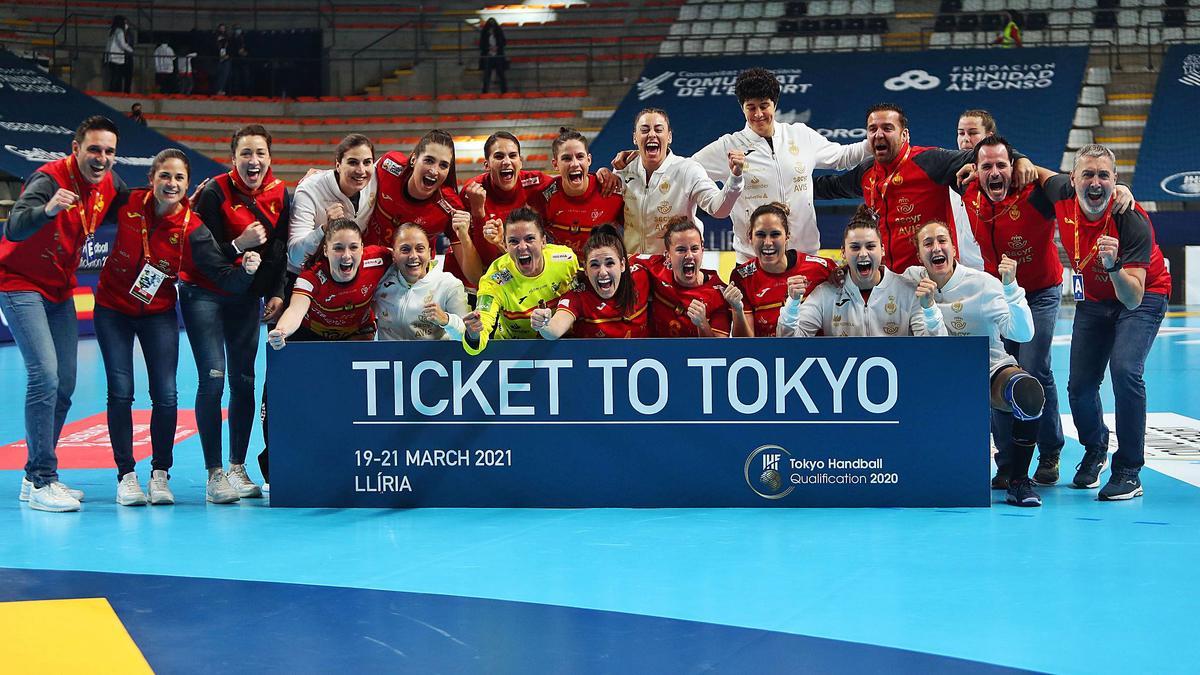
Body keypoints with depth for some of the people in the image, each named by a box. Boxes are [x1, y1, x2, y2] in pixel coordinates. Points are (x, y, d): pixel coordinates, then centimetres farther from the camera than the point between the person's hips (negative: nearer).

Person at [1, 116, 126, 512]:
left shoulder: (110, 184, -3)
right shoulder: (50, 179, -25)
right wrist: (47, 209, -59)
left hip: (60, 290, 8)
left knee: (64, 386, 8)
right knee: (45, 377, -18)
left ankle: (37, 478, 19)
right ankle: (40, 482, -14)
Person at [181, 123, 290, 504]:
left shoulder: (281, 196, -4)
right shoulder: (215, 193, -17)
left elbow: (280, 251, 5)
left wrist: (277, 294, -6)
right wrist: (240, 245, -30)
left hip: (248, 297, 4)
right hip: (203, 294, -4)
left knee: (244, 381, 4)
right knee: (213, 379, -13)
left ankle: (238, 469, 13)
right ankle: (215, 475, -10)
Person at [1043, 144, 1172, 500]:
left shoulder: (1132, 221, -34)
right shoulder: (1062, 194, -21)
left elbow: (1133, 298, -39)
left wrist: (1114, 266, -56)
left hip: (1143, 295, -5)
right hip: (1093, 298, 5)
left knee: (1125, 371, -25)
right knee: (1080, 385, 3)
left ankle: (1128, 471, -12)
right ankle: (1095, 451, 35)